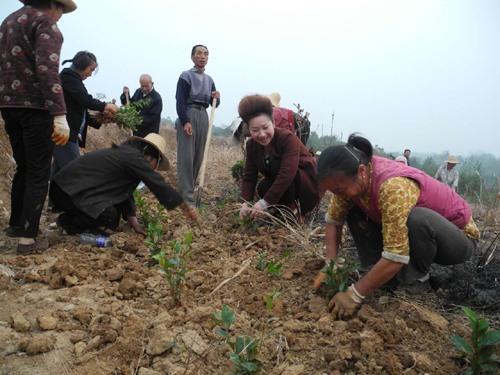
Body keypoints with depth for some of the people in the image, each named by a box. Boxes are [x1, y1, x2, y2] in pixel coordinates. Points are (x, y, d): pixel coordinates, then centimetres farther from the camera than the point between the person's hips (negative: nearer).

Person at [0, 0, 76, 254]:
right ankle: (27, 238, -1)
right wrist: (60, 115, -28)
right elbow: (47, 68, -22)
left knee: (23, 168, 19)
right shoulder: (45, 22, -7)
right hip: (35, 106, -8)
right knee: (38, 173, -3)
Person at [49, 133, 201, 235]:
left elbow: (125, 193, 15)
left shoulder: (125, 152, 14)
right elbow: (159, 185, -16)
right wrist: (186, 209, -8)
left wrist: (135, 224, 12)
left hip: (68, 187, 10)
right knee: (109, 216, -24)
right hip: (67, 192, -10)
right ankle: (68, 221, -4)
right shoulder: (135, 158, -15)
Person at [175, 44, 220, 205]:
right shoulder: (186, 76, 0)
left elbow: (214, 104, 18)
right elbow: (180, 100, -9)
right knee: (186, 155, -9)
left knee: (198, 155, 6)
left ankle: (188, 188, 16)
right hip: (189, 115, -6)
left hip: (203, 116, 7)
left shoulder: (209, 79, 18)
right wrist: (185, 121, -20)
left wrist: (216, 98, -5)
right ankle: (186, 195, -8)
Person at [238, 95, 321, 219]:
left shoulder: (288, 138, -26)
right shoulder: (251, 145, -6)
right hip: (284, 191, 5)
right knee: (262, 188, -26)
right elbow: (249, 178, -10)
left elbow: (286, 175, -37)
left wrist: (265, 202, -39)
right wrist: (245, 203, -28)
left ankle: (292, 210, -18)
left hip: (309, 187, -5)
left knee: (277, 164, -29)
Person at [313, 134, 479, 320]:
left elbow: (396, 256, -39)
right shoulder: (351, 177, -16)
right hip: (418, 231, 7)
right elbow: (333, 220, -6)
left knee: (417, 219, -38)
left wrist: (354, 295, -33)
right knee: (354, 212, -5)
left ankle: (416, 282, -12)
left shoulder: (394, 186, -38)